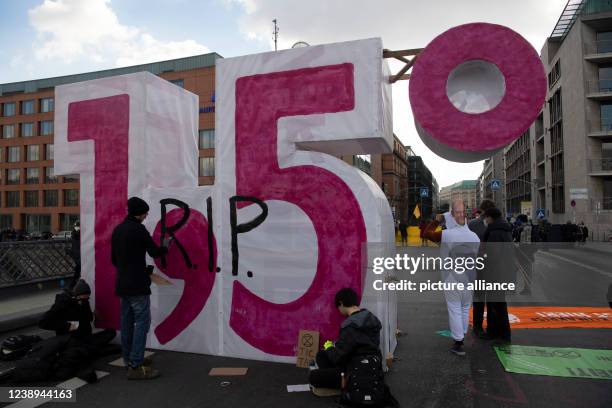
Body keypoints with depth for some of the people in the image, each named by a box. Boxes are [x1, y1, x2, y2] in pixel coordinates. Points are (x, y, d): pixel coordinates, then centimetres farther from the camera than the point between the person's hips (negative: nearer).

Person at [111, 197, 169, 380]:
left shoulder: (117, 230, 13)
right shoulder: (138, 229, -13)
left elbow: (114, 259, 18)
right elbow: (154, 252, -7)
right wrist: (166, 247, 13)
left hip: (122, 284, 9)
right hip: (137, 285, -9)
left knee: (127, 322, 13)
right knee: (142, 322, -6)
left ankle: (129, 359, 21)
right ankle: (135, 366, -8)